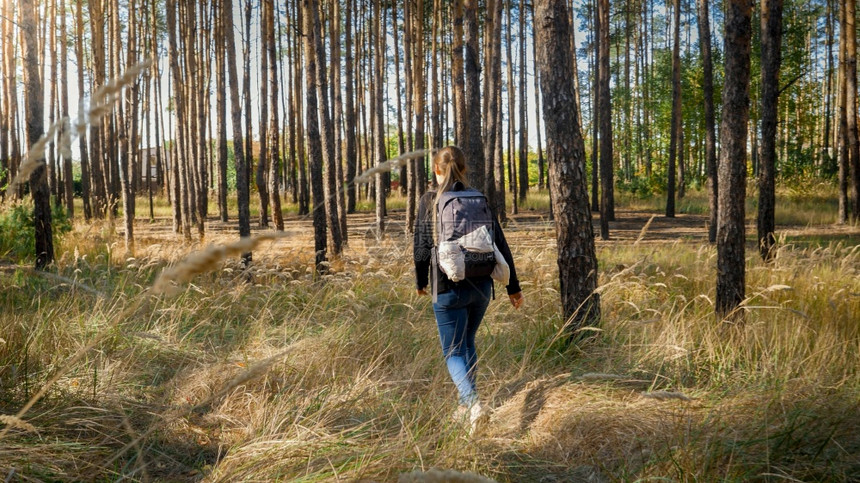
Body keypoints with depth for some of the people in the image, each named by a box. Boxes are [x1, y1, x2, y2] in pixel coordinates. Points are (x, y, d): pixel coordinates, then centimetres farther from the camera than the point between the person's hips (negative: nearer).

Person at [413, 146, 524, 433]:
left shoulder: (429, 201, -6)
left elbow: (421, 246, -5)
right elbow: (500, 245, 2)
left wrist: (421, 282, 12)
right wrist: (513, 287, 9)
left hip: (448, 288, -4)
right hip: (481, 287, 4)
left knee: (454, 352, 4)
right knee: (468, 344, 23)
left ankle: (474, 404, -19)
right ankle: (466, 406, 30)